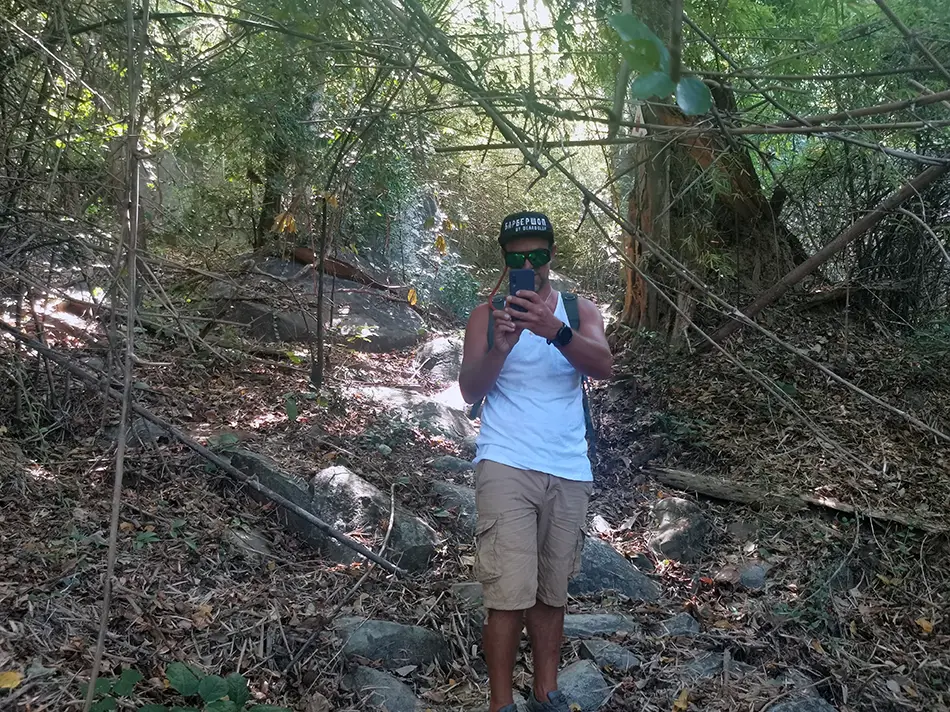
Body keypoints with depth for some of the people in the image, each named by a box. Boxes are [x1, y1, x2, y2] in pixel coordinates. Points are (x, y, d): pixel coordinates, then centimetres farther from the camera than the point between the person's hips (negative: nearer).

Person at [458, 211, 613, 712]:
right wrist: (500, 348, -22)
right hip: (507, 468, -3)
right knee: (511, 595, -9)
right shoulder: (487, 315, 5)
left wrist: (554, 330, -28)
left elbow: (604, 366, -10)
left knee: (552, 592, 11)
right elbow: (469, 390, -4)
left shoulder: (580, 311, 9)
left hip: (569, 473, 3)